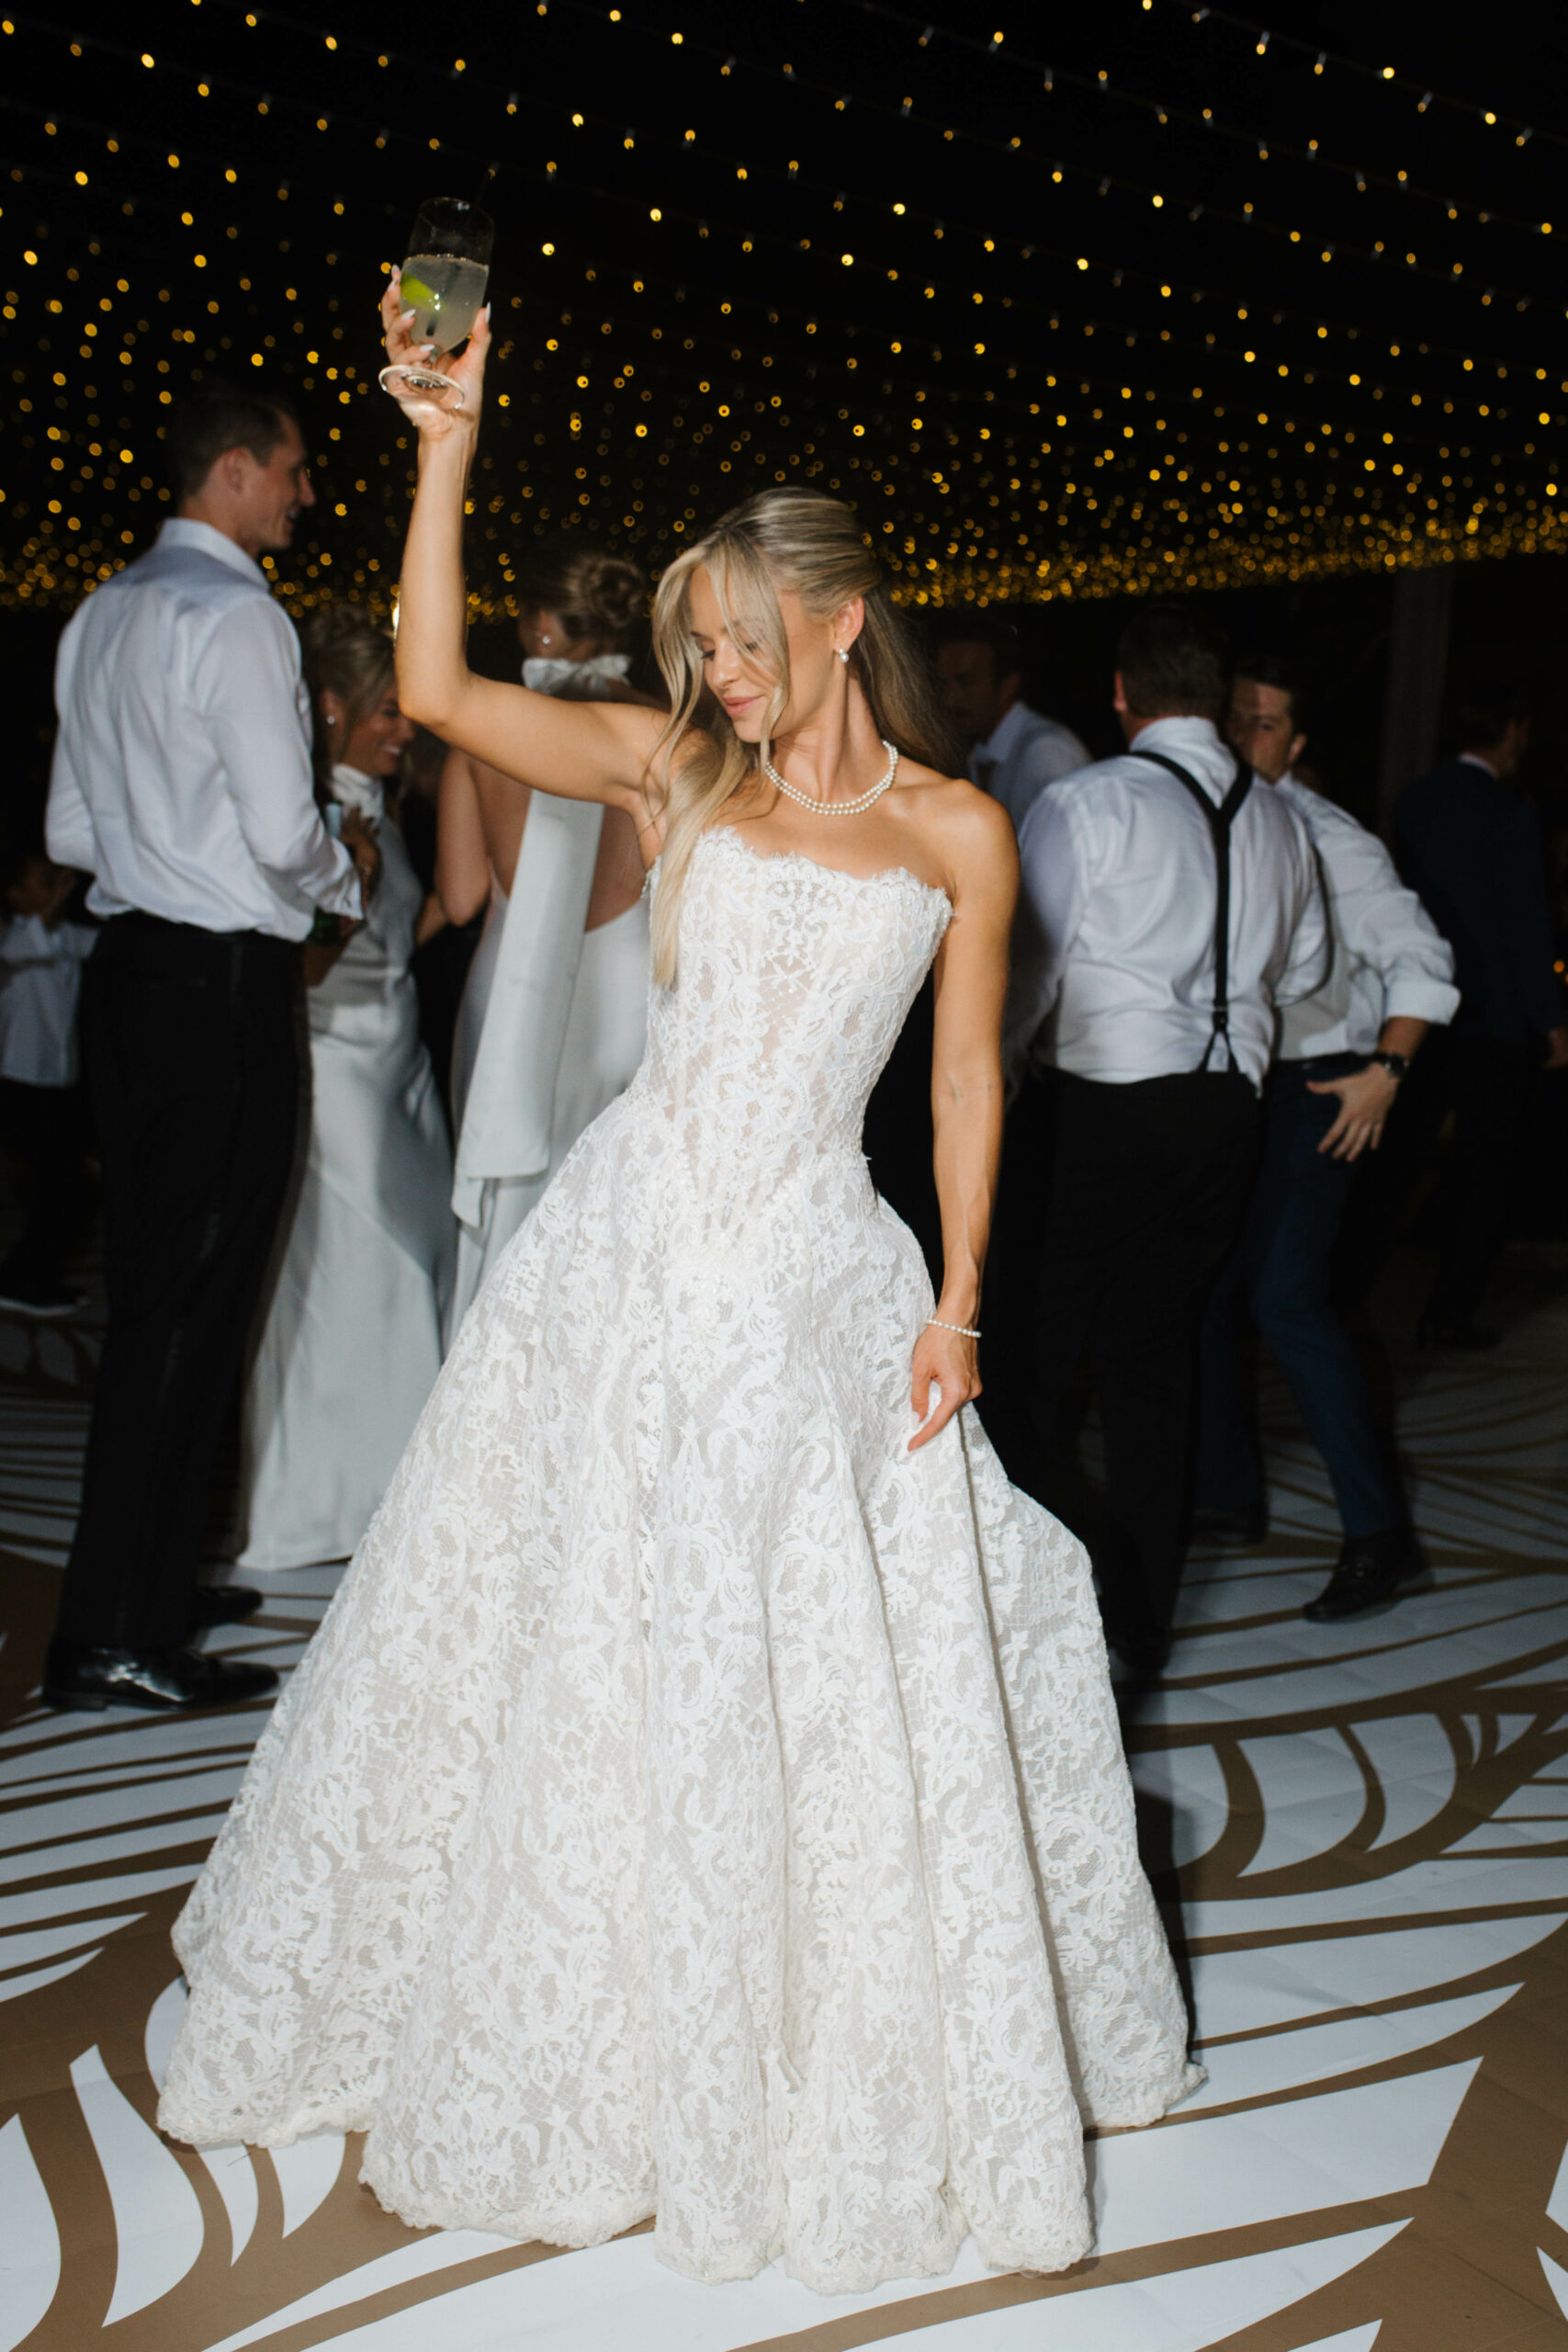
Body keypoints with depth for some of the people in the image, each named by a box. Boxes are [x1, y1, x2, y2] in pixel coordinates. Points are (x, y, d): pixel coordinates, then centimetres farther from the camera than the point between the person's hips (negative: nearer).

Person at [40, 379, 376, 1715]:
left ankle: (147, 1576, 26)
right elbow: (285, 833, -17)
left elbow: (72, 831, 18)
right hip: (222, 986, -9)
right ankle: (115, 1638, 0)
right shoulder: (235, 616, -12)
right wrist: (348, 875, 2)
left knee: (152, 1287, 15)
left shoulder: (102, 617, 16)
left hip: (130, 967, 9)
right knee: (192, 1302, -5)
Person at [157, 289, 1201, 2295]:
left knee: (831, 1667, 4)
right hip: (626, 1246, 2)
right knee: (575, 1641, 10)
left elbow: (966, 1076, 4)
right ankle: (593, 2038, 34)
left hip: (815, 1277, -1)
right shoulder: (675, 769, 5)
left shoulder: (955, 829, 2)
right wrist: (447, 438, -8)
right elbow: (434, 689, -4)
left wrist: (958, 1302, -3)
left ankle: (838, 2067, 30)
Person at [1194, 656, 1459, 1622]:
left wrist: (1386, 1070, -16)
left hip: (1311, 1089, -6)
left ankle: (1381, 1532, -5)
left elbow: (1419, 957, -7)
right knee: (1204, 1287, 9)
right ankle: (1228, 1494, 26)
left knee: (1287, 1299, -14)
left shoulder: (1331, 841, -8)